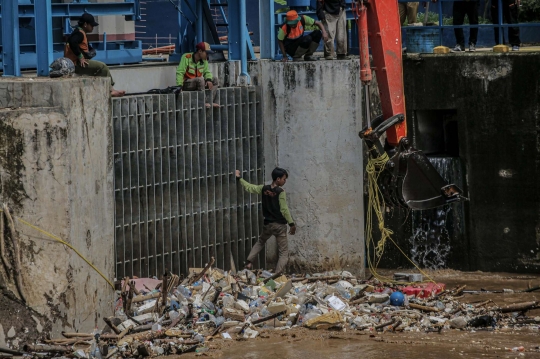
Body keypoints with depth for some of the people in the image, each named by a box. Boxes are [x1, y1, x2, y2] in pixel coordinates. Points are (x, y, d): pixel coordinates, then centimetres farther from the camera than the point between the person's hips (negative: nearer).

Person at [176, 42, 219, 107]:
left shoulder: (204, 60, 4)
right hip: (186, 84, -7)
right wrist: (179, 86, -31)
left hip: (197, 83, 8)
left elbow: (207, 72, 7)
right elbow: (180, 73, -20)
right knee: (200, 79, -33)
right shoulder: (186, 58, -17)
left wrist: (209, 80, -17)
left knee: (214, 79, -2)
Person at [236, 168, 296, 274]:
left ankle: (249, 261, 19)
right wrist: (291, 223, -9)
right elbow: (284, 209, -16)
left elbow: (249, 187, 12)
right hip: (280, 225, -5)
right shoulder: (280, 192, -15)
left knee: (260, 242, 33)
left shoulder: (264, 189, 0)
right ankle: (278, 274, -11)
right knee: (284, 252, 1)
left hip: (267, 224, 5)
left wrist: (239, 178, 27)